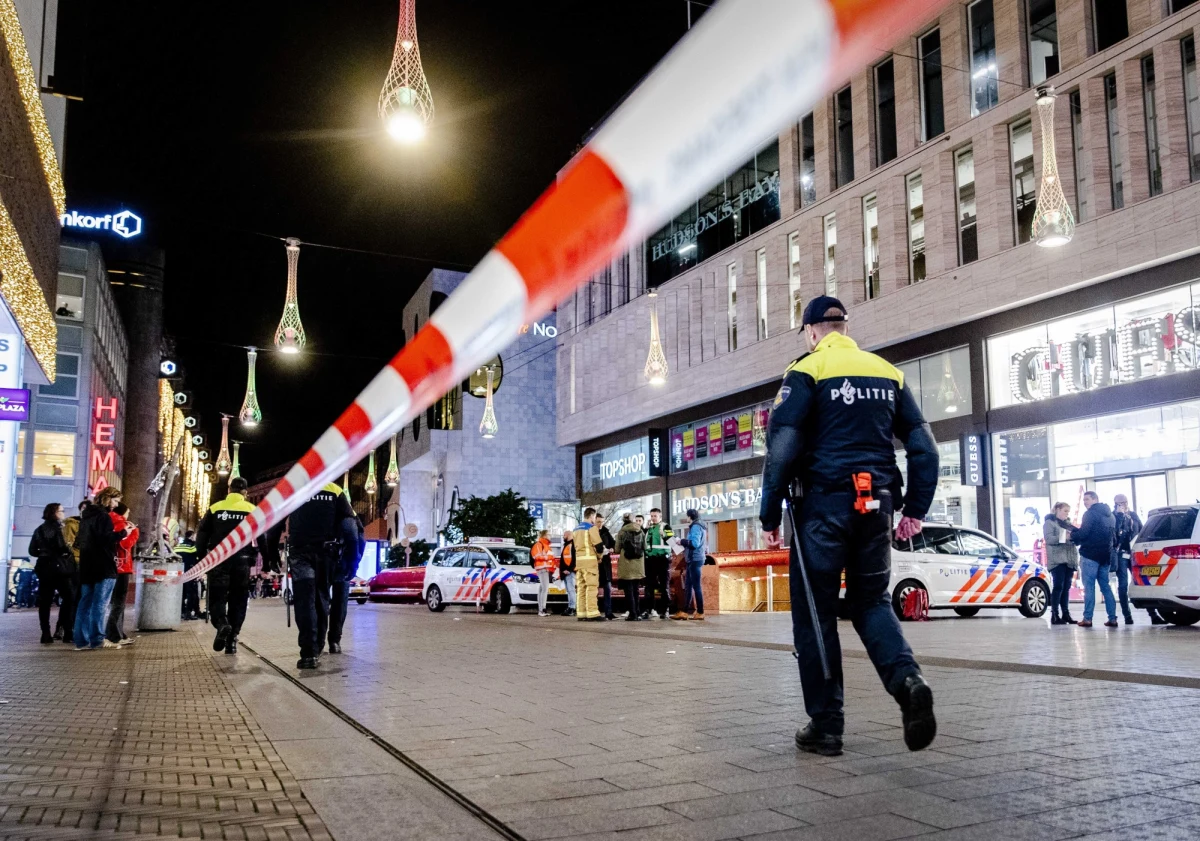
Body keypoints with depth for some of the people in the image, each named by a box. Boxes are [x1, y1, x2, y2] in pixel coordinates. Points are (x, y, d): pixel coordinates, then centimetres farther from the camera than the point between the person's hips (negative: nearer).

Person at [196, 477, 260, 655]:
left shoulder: (215, 508, 6)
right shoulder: (253, 510, 5)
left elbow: (202, 536, 4)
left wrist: (202, 559, 9)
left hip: (218, 560, 0)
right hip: (242, 561, 0)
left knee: (217, 597, 5)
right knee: (237, 601, 9)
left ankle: (221, 624, -24)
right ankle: (232, 640, 4)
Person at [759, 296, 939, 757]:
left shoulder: (807, 370, -2)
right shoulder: (888, 372, 12)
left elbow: (782, 447, -11)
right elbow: (923, 446, 10)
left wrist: (770, 513, -5)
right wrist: (916, 508, 15)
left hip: (825, 503, -4)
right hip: (877, 505, 5)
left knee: (815, 612, 5)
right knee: (871, 600, 18)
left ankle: (825, 726, 8)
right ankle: (907, 678, -8)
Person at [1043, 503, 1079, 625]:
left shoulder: (1068, 523, 22)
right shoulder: (1049, 523, -1)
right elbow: (1048, 539, -13)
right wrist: (1064, 537, -23)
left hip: (1069, 559, 7)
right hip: (1057, 560, -7)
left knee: (1066, 587, 7)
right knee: (1058, 586, -9)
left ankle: (1066, 614, 10)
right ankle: (1055, 615, -7)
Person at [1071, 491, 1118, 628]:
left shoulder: (1090, 513, -10)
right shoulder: (1110, 515, 17)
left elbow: (1083, 533, -17)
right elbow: (1114, 536, 20)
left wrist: (1072, 535, 0)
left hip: (1090, 554, -8)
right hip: (1106, 555, 8)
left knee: (1089, 586, -6)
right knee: (1105, 586, 12)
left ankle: (1087, 618, -8)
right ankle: (1112, 618, 8)